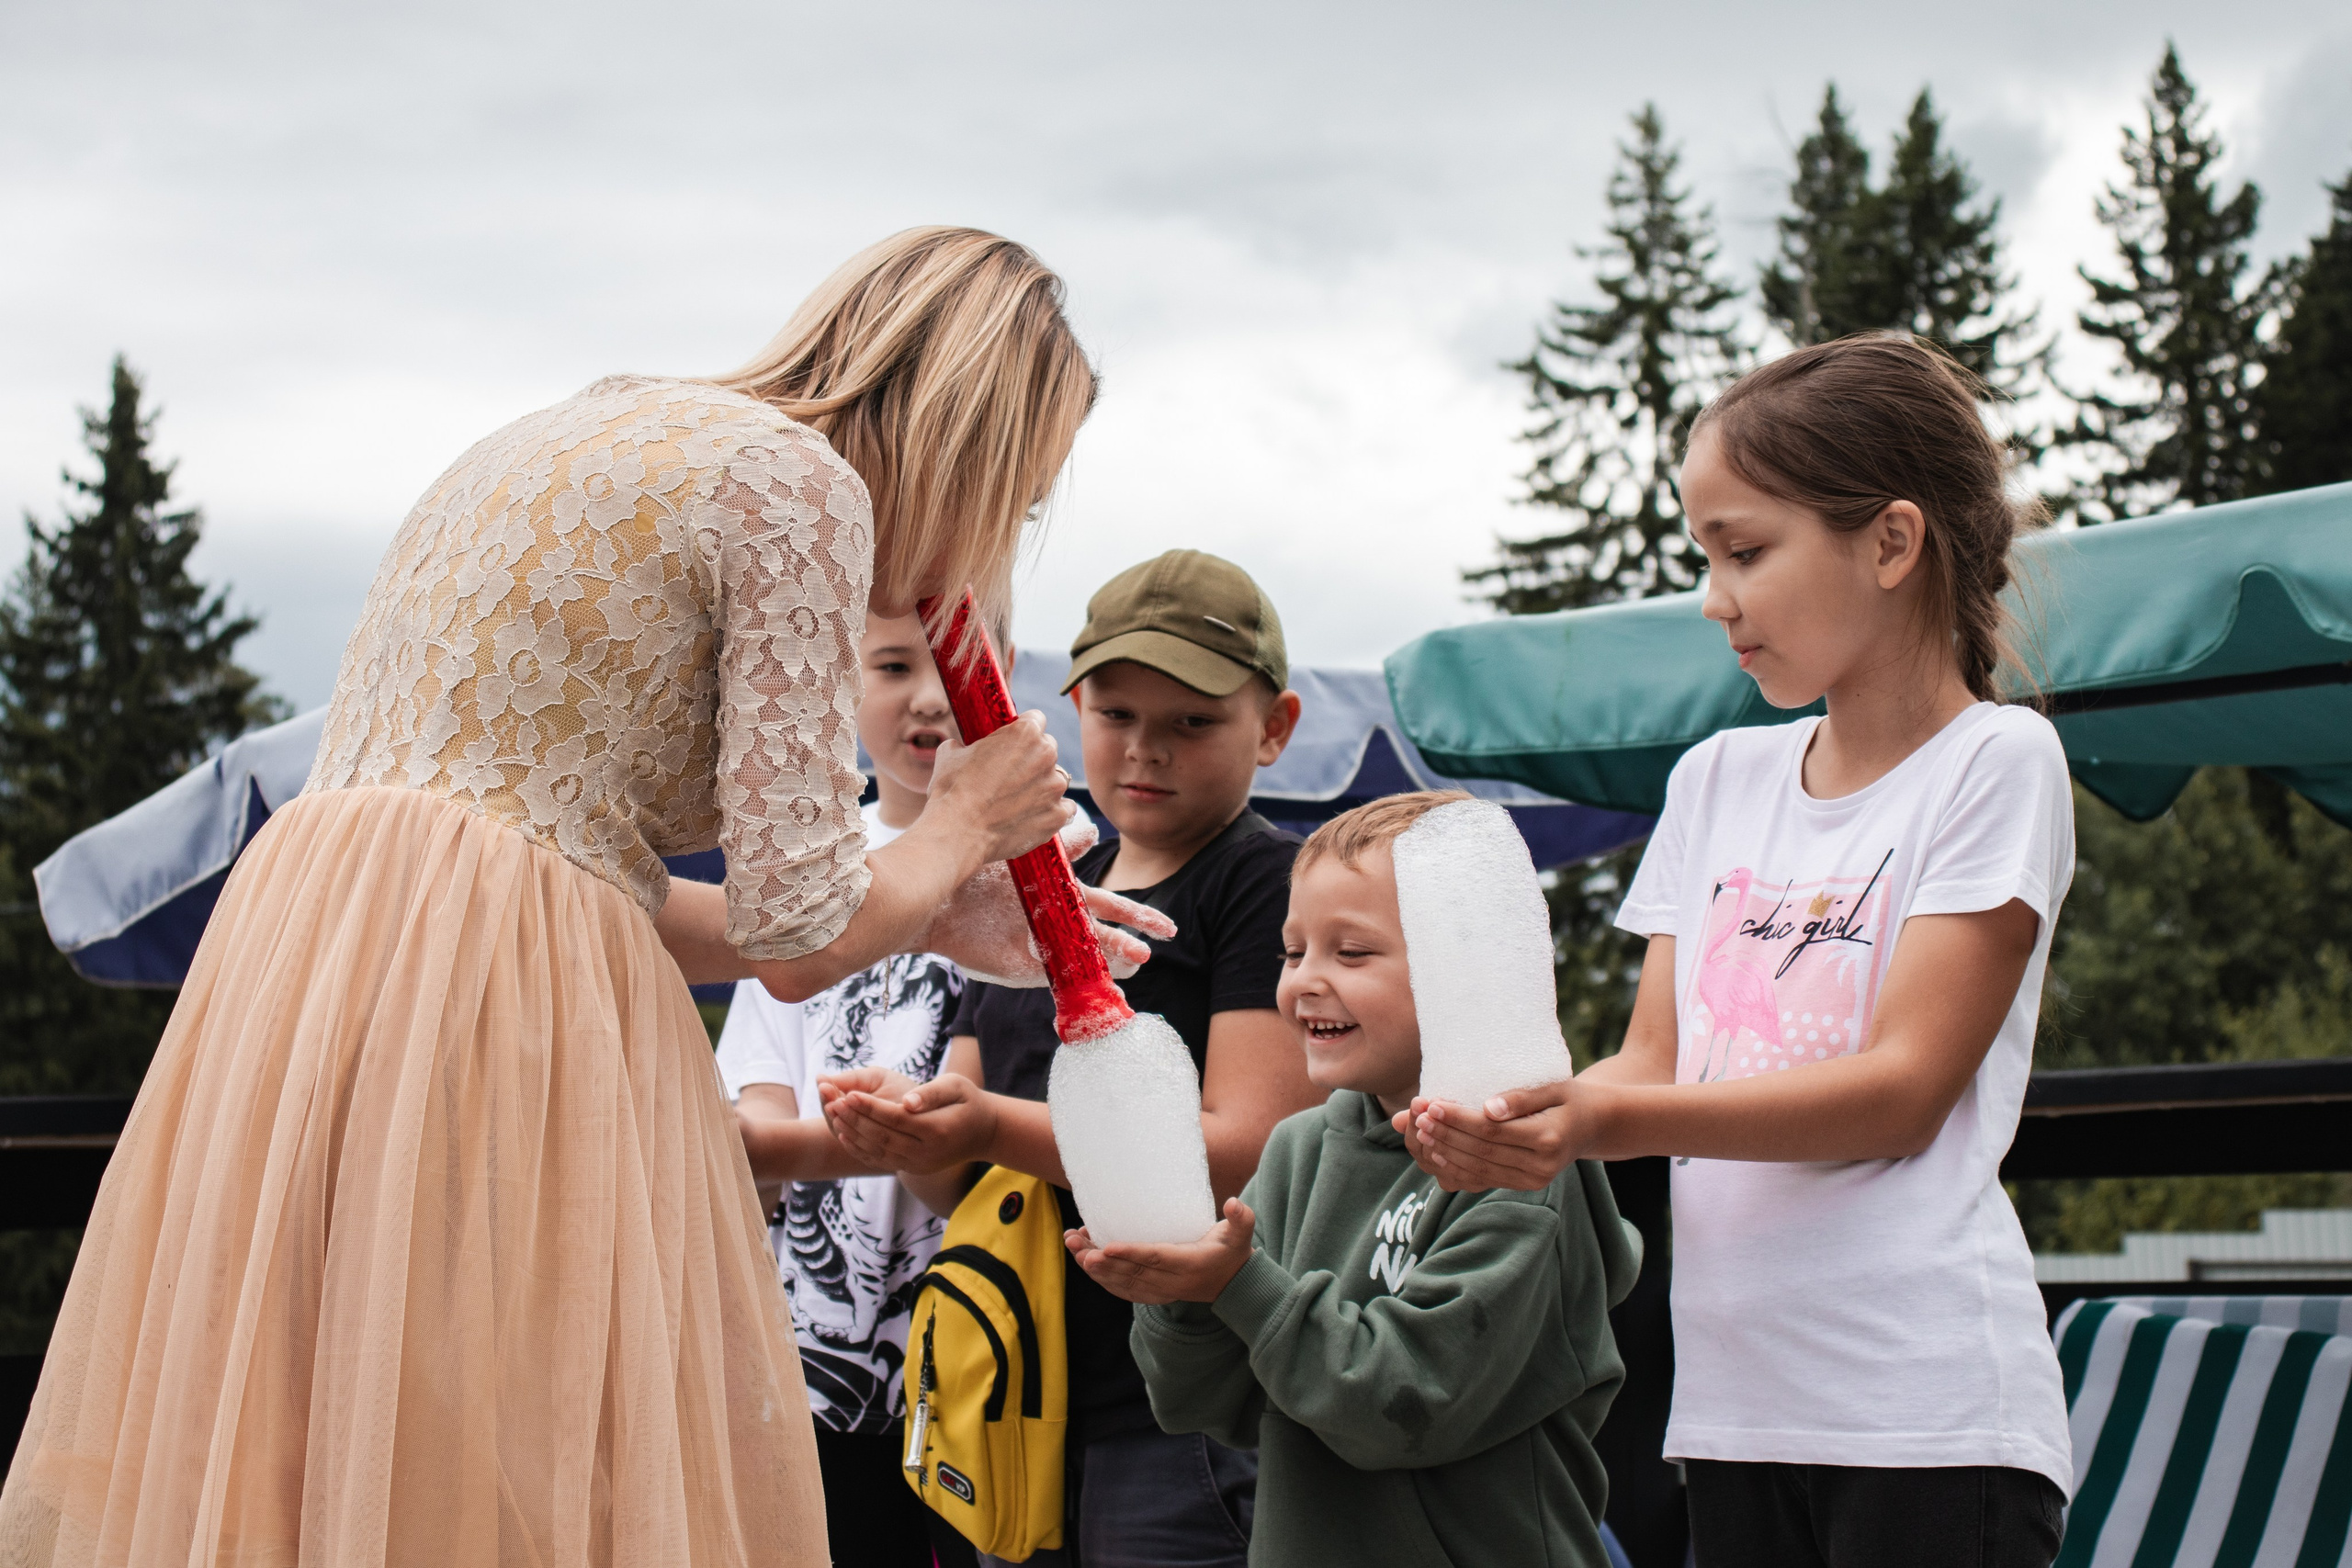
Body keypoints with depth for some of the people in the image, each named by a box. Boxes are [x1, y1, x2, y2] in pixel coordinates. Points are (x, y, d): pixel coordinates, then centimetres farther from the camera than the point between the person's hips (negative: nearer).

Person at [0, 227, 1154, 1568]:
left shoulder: (592, 433, 23)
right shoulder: (798, 484, -5)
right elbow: (799, 921, -8)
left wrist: (937, 918, 29)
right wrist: (965, 820, 13)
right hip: (496, 1002, -9)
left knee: (290, 1460, 11)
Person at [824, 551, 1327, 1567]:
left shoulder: (1272, 887, -4)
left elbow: (1247, 1155, -16)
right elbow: (967, 1175, 15)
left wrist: (992, 1127, -23)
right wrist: (901, 1132, -9)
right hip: (1022, 1405, 7)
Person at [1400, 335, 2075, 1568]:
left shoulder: (1995, 762, -3)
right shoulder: (1719, 780, 16)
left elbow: (1904, 1086, -12)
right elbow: (1653, 1063, 11)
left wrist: (1603, 1121, -22)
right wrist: (1507, 1124, -12)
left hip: (1923, 1414, -5)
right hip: (1734, 1406, 6)